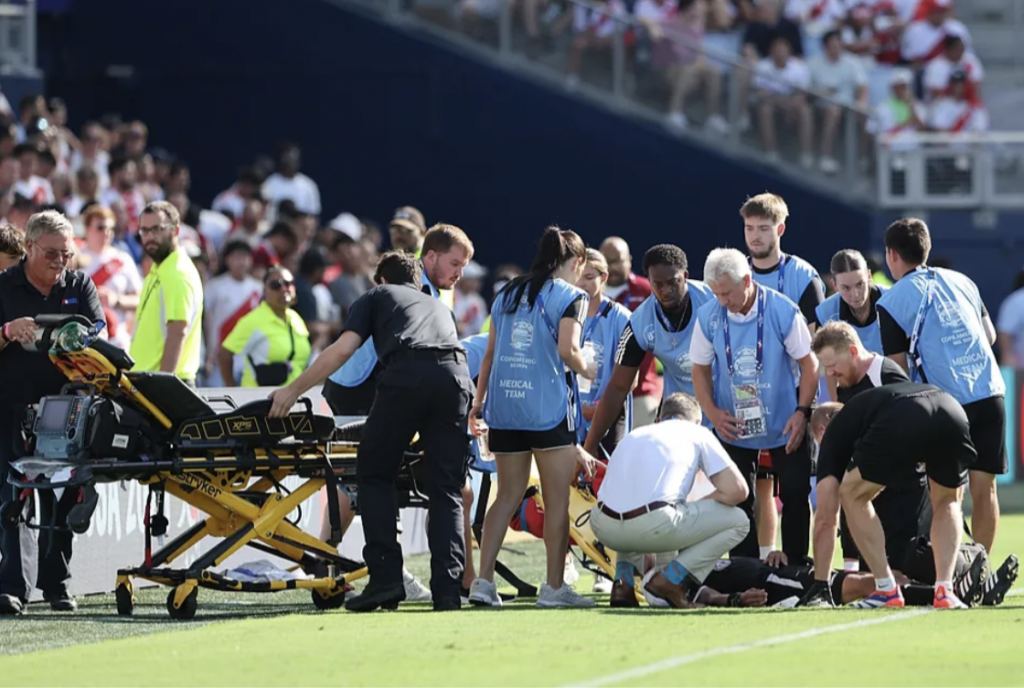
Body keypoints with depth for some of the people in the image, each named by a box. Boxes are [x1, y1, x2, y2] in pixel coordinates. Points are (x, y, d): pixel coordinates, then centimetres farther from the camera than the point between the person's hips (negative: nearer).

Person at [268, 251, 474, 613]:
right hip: (457, 376, 4)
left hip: (406, 376, -4)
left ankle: (386, 577, -2)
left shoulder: (377, 296, 27)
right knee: (446, 490, 7)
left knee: (375, 475, 10)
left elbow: (343, 350, 13)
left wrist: (293, 390, 17)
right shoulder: (440, 307, 39)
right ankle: (447, 589, -4)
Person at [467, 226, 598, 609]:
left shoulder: (508, 294, 15)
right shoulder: (570, 297, -4)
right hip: (548, 406, -6)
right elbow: (567, 350, -16)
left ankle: (483, 581, 1)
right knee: (557, 498, 2)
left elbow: (490, 352, 16)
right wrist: (586, 370, 4)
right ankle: (554, 587, 2)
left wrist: (479, 401, 22)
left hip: (503, 405, 6)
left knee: (508, 496, 9)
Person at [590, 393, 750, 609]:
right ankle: (671, 579, 1)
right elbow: (737, 491, 8)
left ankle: (623, 583, 19)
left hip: (603, 528, 6)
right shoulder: (697, 433, 19)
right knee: (738, 521, 14)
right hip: (654, 526, -5)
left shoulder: (634, 435, 33)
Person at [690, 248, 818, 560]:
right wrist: (712, 412, -9)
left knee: (795, 495, 1)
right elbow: (700, 368, 3)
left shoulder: (783, 311, -17)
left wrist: (802, 411, -14)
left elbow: (808, 362, -8)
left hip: (785, 426, -2)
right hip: (733, 426, 2)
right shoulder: (708, 317, -10)